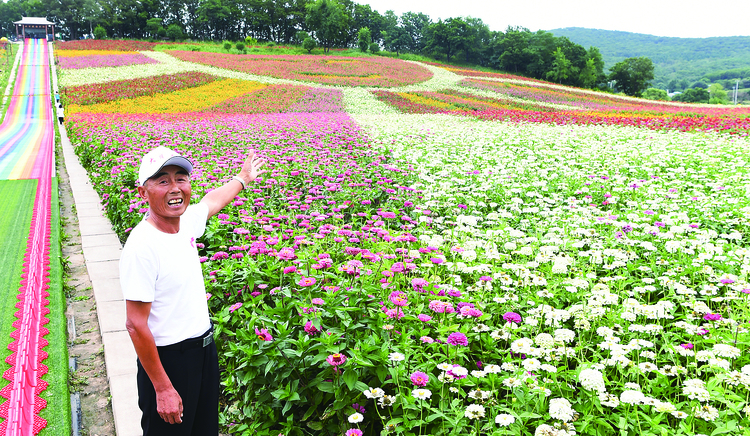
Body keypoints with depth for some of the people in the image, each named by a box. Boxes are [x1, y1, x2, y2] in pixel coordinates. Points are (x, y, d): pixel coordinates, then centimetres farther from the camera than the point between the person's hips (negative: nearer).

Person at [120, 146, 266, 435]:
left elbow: (213, 200, 21)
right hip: (168, 360, -8)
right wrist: (163, 389, -21)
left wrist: (243, 178, 38)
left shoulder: (185, 221, -4)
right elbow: (136, 325, -24)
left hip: (204, 347, 8)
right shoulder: (142, 247, -26)